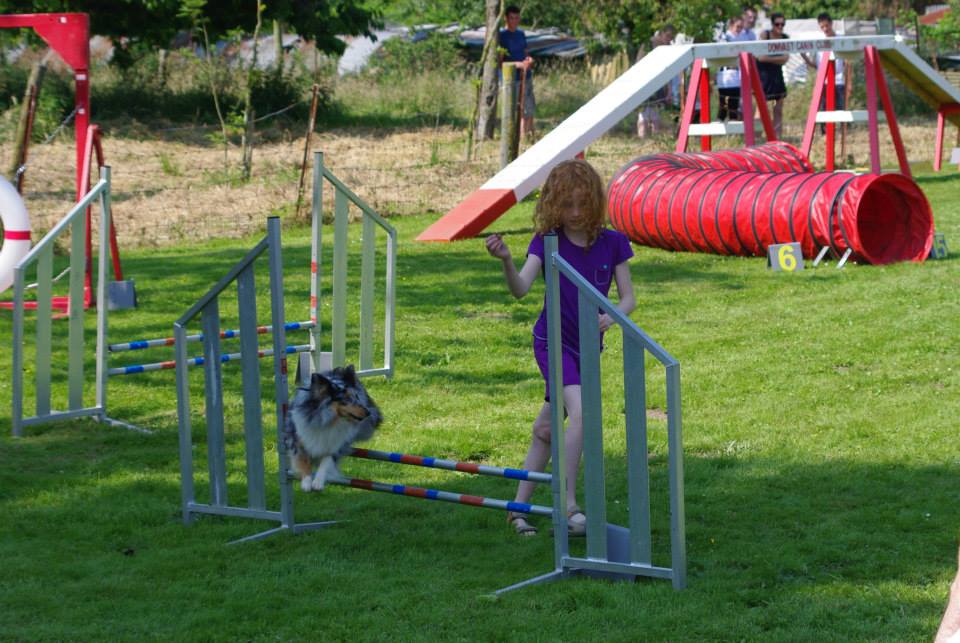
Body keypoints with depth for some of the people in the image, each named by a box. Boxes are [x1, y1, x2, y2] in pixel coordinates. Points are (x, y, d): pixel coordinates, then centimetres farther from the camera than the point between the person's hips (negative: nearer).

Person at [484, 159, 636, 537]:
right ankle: (569, 505, -24)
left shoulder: (612, 243, -2)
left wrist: (611, 317, -23)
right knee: (580, 411, -26)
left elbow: (628, 298, -1)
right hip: (553, 341, -4)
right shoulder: (547, 243, -9)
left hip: (587, 346, 4)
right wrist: (506, 260, -42)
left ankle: (520, 506, 23)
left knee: (547, 427, 13)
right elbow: (521, 289, -23)